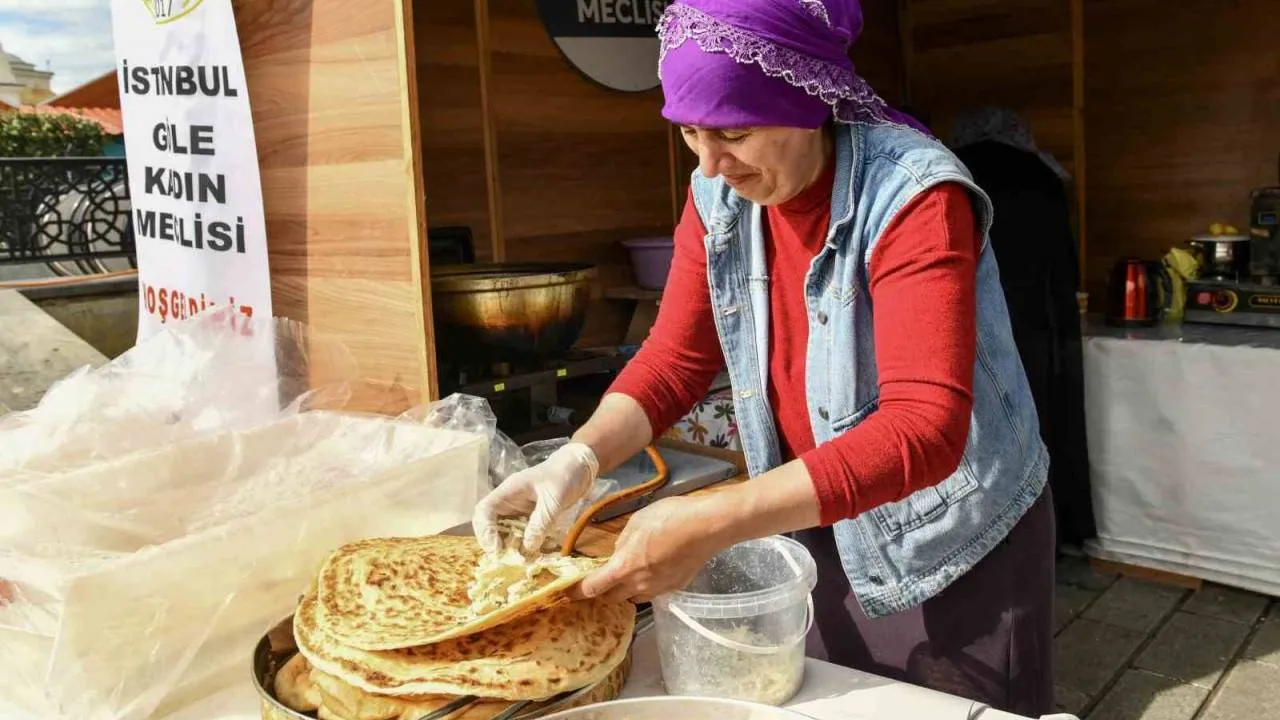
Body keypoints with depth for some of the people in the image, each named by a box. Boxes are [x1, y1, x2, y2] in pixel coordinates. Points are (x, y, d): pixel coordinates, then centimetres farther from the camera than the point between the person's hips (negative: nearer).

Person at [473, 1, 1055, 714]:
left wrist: (712, 521, -41)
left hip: (958, 550, -5)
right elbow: (678, 356, -2)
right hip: (819, 535, 5)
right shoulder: (719, 193, -7)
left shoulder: (913, 194, -26)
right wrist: (579, 457, -21)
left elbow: (924, 428, -34)